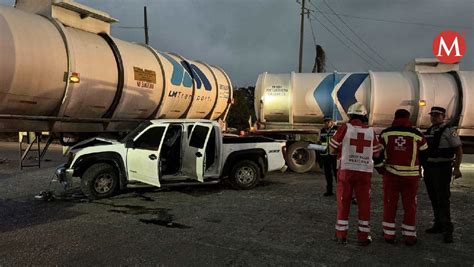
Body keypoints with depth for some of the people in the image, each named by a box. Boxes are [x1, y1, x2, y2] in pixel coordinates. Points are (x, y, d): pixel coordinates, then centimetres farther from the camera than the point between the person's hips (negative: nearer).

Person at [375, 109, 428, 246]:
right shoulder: (417, 135, -3)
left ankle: (389, 235, 15)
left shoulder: (385, 133, -1)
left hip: (390, 174, 1)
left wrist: (381, 169, 13)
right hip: (411, 176, -1)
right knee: (410, 206, 10)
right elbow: (425, 155, 8)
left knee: (389, 205, 10)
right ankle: (409, 237, 17)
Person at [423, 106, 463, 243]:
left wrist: (456, 168, -19)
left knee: (442, 200, -7)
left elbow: (458, 150, -12)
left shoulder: (449, 131, -9)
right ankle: (438, 224, 24)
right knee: (434, 199, 13)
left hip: (442, 170, -7)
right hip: (428, 168, 7)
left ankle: (447, 230, 0)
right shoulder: (428, 131, 11)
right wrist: (424, 167, 18)